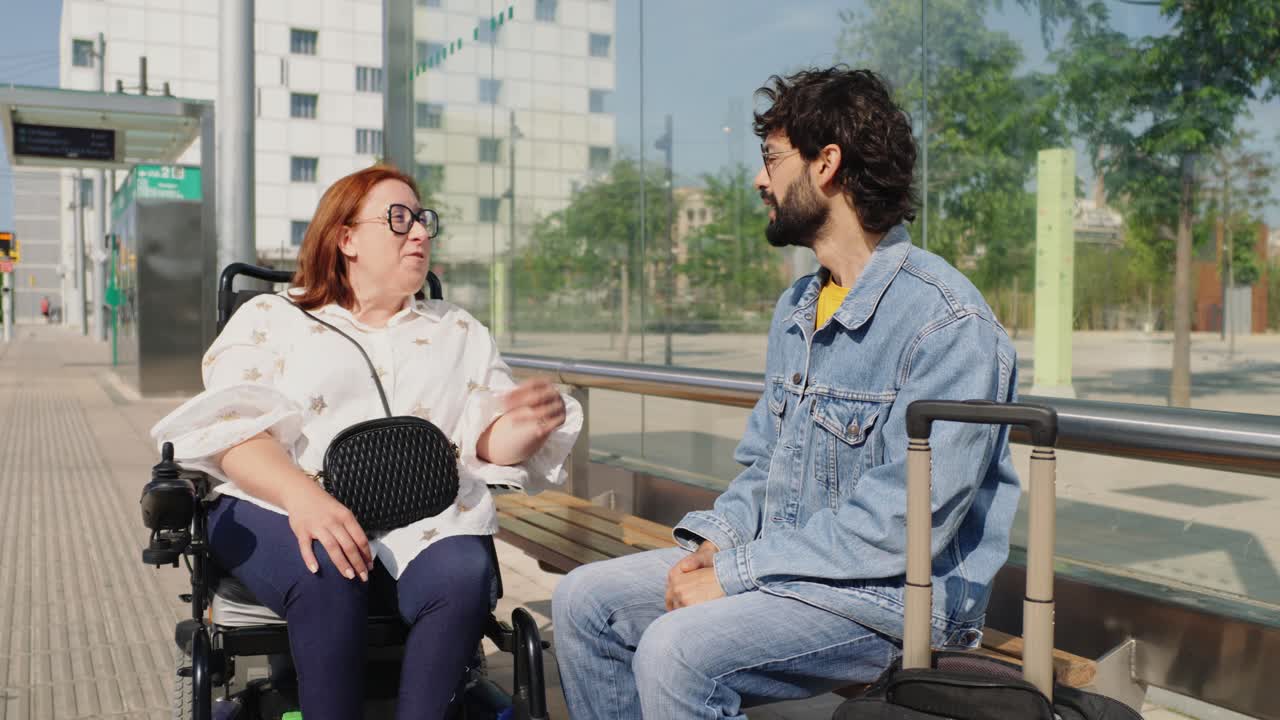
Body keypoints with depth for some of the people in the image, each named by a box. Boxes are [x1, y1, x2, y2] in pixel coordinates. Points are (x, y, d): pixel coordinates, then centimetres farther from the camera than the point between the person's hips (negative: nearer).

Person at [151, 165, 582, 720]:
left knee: (463, 574, -31)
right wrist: (301, 494, -24)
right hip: (282, 507, -2)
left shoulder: (458, 331, 21)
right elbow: (231, 428, -3)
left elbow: (489, 439, 12)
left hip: (421, 515, 2)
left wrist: (529, 426, -14)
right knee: (329, 580, -35)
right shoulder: (271, 317, 12)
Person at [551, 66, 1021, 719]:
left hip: (893, 595, -8)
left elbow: (901, 525, -24)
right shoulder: (795, 309, 11)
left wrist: (736, 572, -20)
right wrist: (717, 541, -3)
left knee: (676, 651, -29)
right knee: (585, 599, 0)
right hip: (778, 568, 8)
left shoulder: (950, 325, -18)